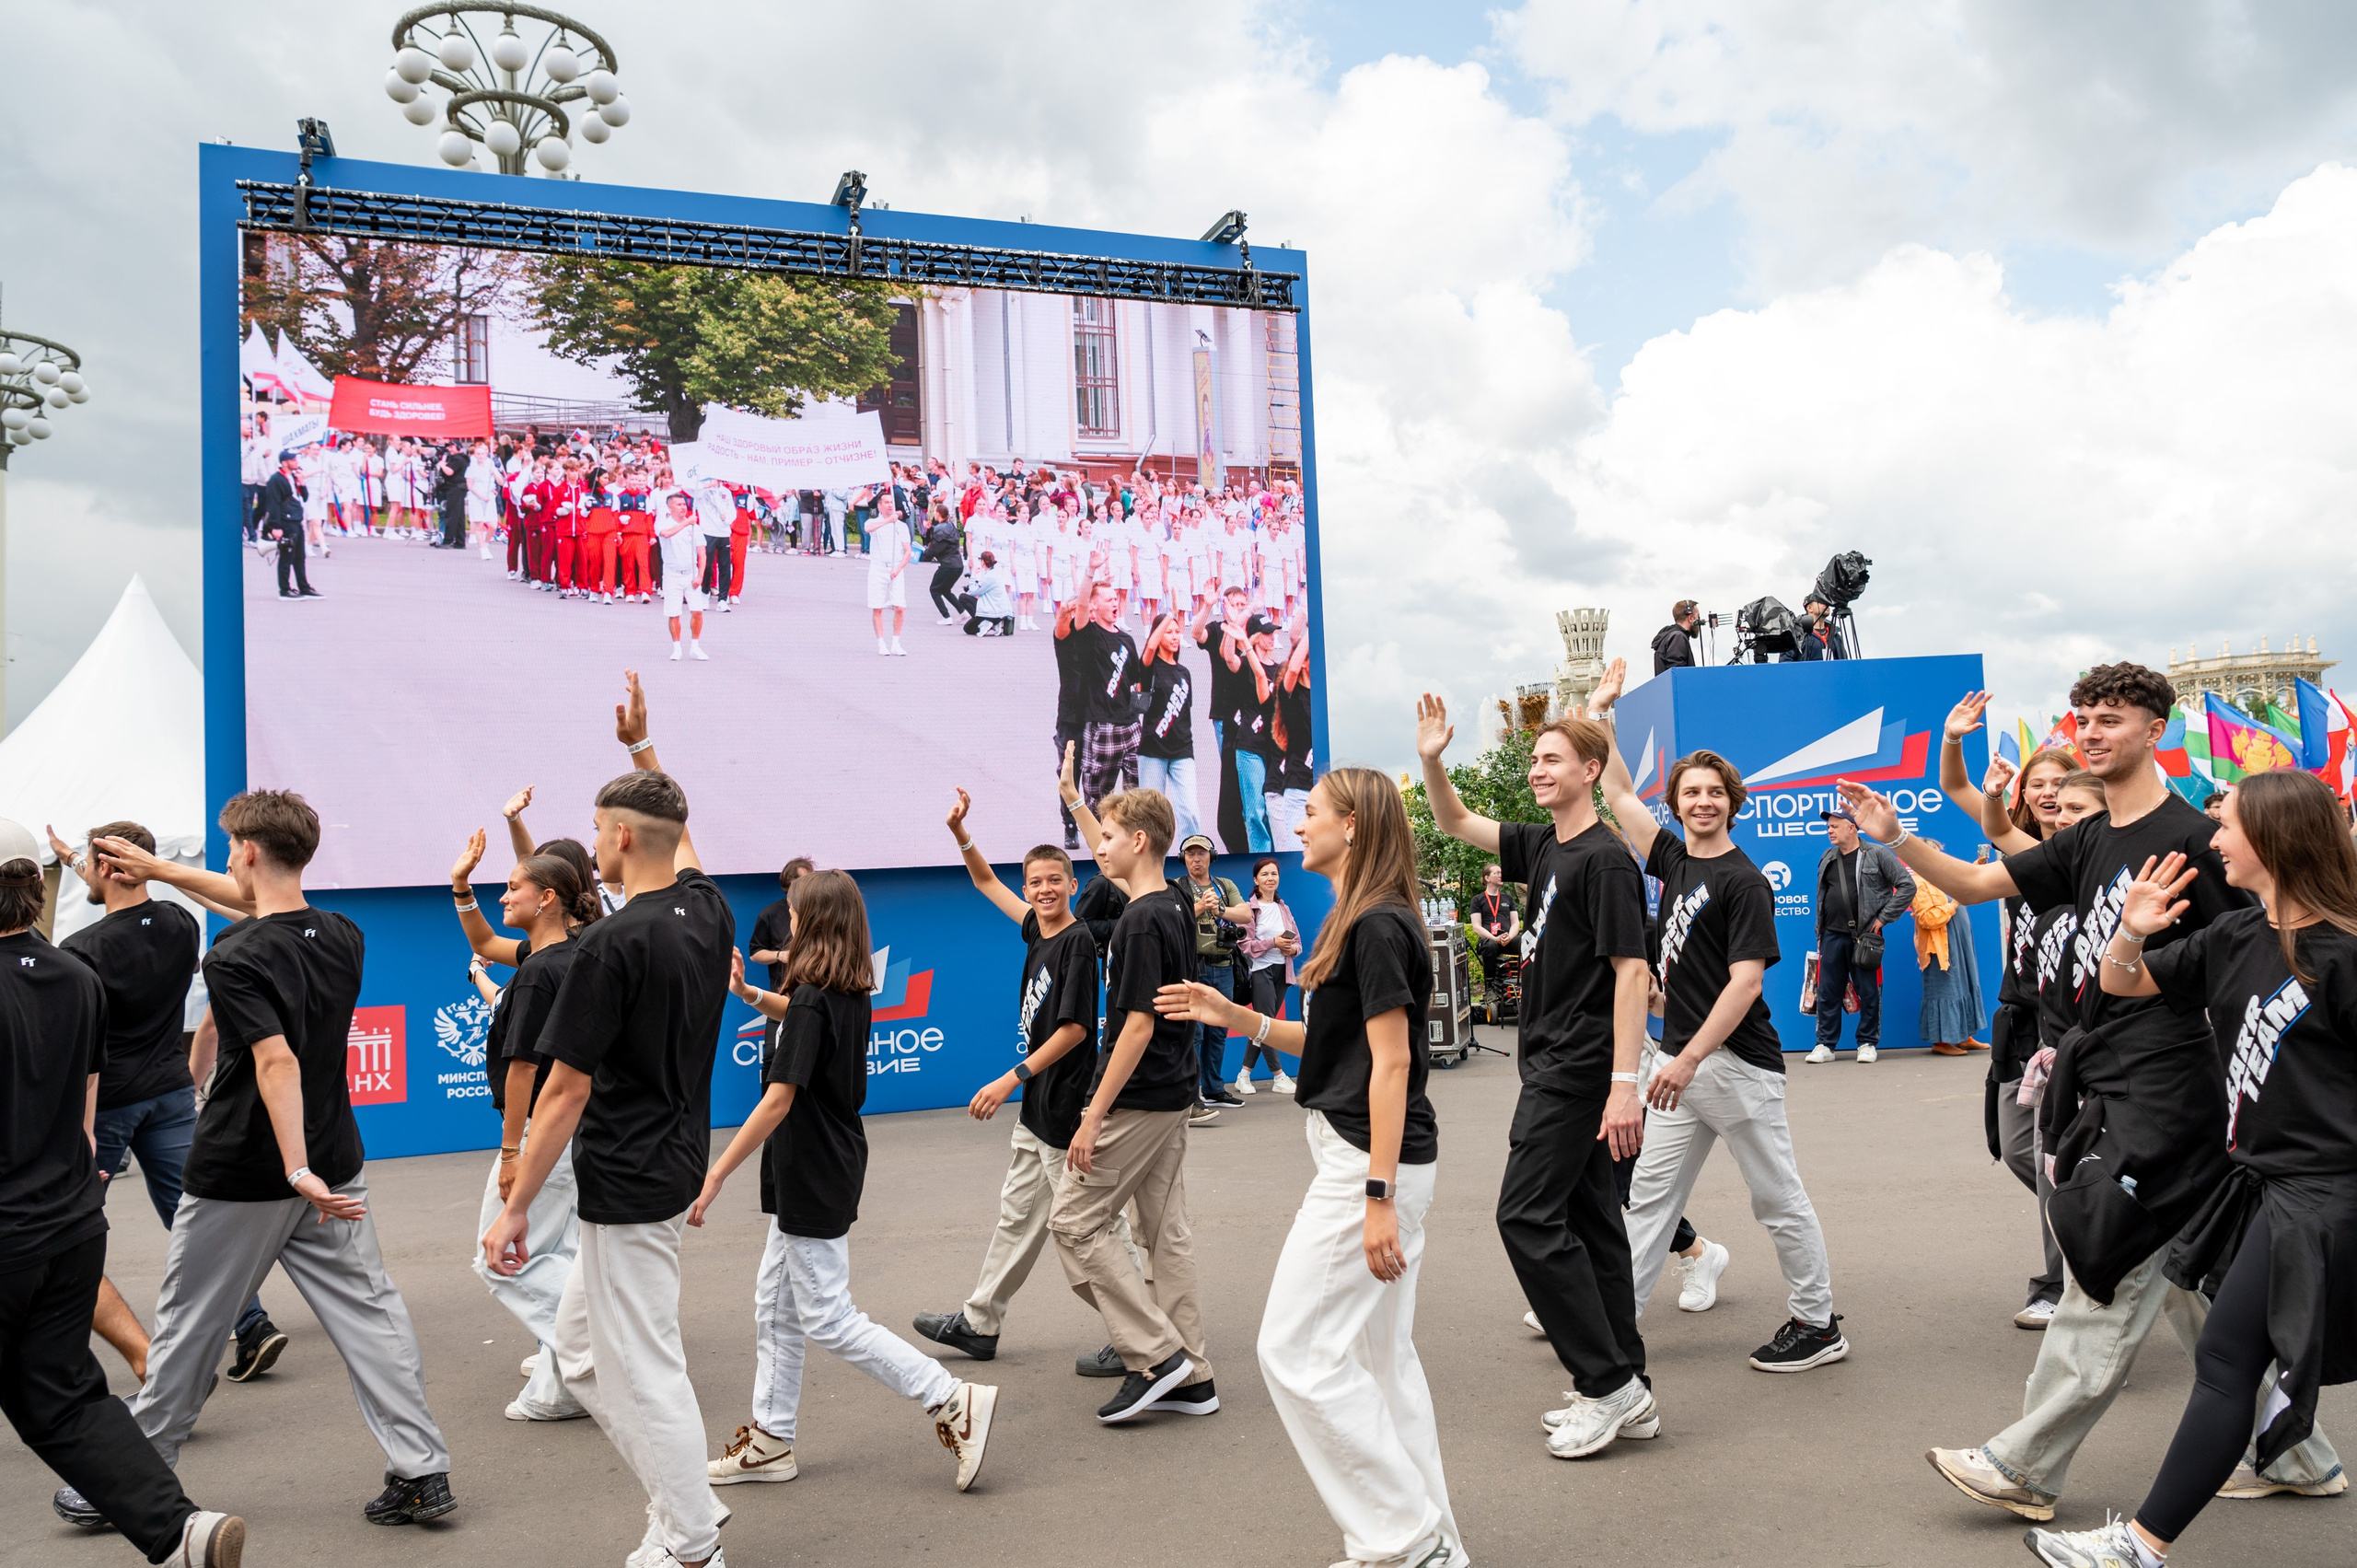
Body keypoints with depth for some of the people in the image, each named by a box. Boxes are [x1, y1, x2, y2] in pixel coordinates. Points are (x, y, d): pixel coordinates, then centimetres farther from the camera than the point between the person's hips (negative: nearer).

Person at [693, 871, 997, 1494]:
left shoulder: (812, 1003, -21)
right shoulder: (851, 995, 5)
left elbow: (778, 1101, -25)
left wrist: (714, 1175, -23)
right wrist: (750, 994, 18)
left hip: (813, 1178, -9)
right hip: (814, 1174, 9)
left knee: (827, 1318, -3)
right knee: (775, 1305, 16)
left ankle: (954, 1401, -3)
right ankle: (770, 1439, 26)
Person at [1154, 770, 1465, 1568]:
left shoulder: (1379, 927, -16)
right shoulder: (1362, 924, 14)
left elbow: (1391, 1062, -20)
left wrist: (1378, 1197, -22)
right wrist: (1241, 1019, 8)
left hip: (1370, 1163, -10)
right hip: (1372, 1160, 10)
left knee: (1297, 1353, -4)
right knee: (1380, 1356, 15)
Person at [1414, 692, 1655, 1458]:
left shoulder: (1606, 859, -14)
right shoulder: (1542, 847, 11)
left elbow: (1631, 972, -19)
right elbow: (1456, 823, 22)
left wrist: (1625, 1084, -24)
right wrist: (1432, 761, 4)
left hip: (1578, 1069, -9)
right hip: (1552, 1064, 9)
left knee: (1528, 1215, -9)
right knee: (1588, 1218, 11)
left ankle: (1608, 1384, -1)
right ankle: (1627, 1394, 18)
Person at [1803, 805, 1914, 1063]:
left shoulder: (1876, 854, -3)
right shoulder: (1827, 858, 14)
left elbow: (1907, 886, -5)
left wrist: (1883, 918, -7)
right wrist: (1819, 931, 16)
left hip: (1865, 936, -5)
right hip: (1832, 936, 5)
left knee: (1869, 993, 2)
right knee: (1827, 993, 5)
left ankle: (1867, 1044, 14)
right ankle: (1825, 1045, 12)